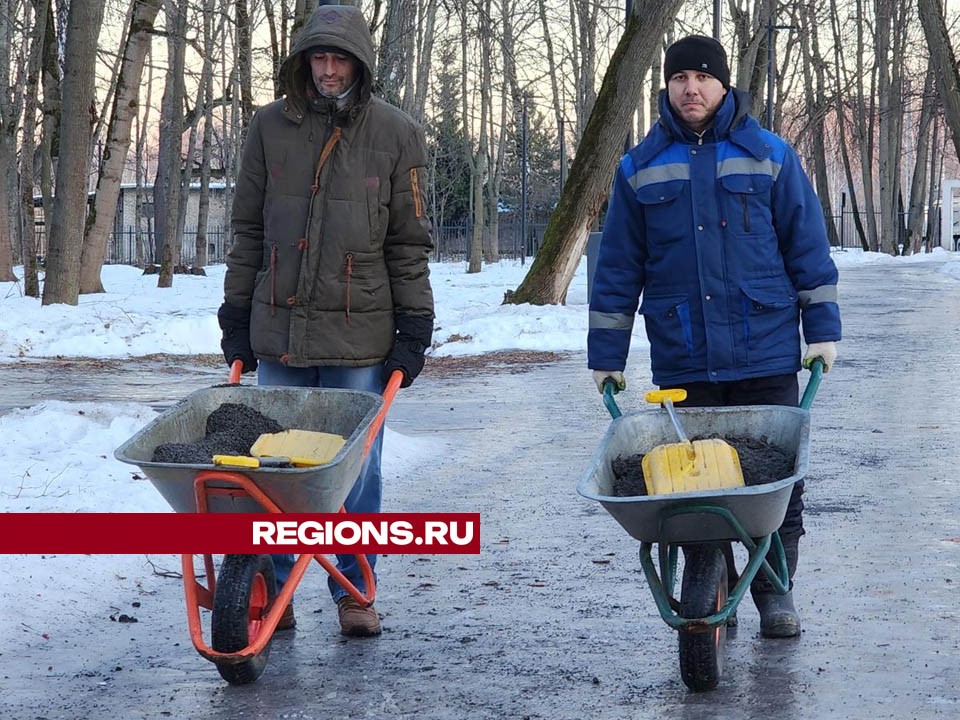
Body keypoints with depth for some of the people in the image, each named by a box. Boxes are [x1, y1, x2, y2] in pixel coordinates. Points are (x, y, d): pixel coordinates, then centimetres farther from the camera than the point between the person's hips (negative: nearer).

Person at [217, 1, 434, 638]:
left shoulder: (398, 136, 2)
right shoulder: (271, 128, 7)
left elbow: (410, 244, 4)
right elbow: (248, 231, 12)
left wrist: (415, 331, -1)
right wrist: (236, 317, 9)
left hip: (359, 337, -2)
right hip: (279, 331, 2)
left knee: (356, 470, 3)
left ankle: (355, 593, 14)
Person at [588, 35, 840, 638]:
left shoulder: (771, 156, 4)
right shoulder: (640, 169, 8)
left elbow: (808, 248, 7)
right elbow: (617, 270, 11)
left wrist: (823, 329, 2)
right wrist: (606, 354, 9)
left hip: (767, 357, -1)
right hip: (681, 363, 1)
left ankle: (775, 591, 16)